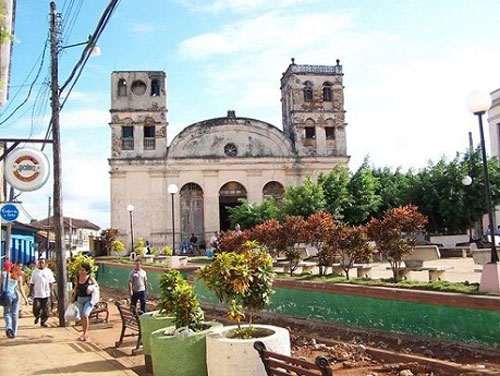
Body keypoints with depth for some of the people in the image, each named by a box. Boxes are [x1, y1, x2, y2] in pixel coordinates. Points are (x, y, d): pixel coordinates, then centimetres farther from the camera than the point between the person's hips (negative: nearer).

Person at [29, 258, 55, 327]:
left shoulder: (48, 271, 5)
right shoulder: (35, 272, 7)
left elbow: (51, 282, 7)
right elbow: (32, 283, 9)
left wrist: (51, 291, 1)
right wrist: (30, 292, 4)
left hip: (46, 294, 0)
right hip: (37, 294, 0)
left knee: (46, 310, 2)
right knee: (36, 309, -7)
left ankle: (43, 321, 19)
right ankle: (37, 316, 24)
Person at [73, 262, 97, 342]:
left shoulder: (90, 279, -12)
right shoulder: (78, 278, 1)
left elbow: (96, 286, 0)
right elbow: (76, 288, 14)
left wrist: (91, 289, -18)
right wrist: (74, 298, 17)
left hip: (88, 299, -5)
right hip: (80, 299, 5)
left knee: (85, 315, -19)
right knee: (82, 317, 8)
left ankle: (85, 333, -6)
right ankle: (84, 333, 22)